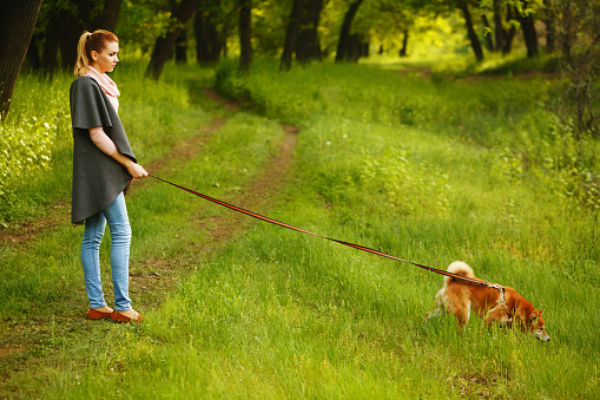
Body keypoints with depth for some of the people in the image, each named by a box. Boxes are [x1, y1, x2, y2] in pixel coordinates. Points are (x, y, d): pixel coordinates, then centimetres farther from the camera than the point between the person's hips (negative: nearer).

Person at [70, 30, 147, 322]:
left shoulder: (100, 83, 15)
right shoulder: (86, 84, -14)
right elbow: (96, 135, -17)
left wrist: (127, 166, 17)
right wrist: (129, 164, -14)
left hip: (105, 173, 9)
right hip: (98, 170, -9)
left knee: (93, 236, 9)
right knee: (121, 232, -9)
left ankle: (97, 305, 13)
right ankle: (122, 306, -7)